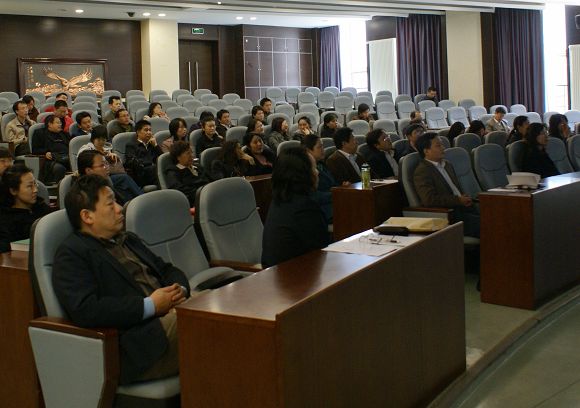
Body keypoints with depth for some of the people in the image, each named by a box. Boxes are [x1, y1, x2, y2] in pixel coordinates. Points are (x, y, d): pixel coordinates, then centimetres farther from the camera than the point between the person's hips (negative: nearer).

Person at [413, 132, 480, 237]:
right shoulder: (422, 171, -8)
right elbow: (429, 199, -19)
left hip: (462, 208, 9)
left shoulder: (447, 164, 21)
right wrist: (458, 200, -17)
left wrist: (465, 199, 6)